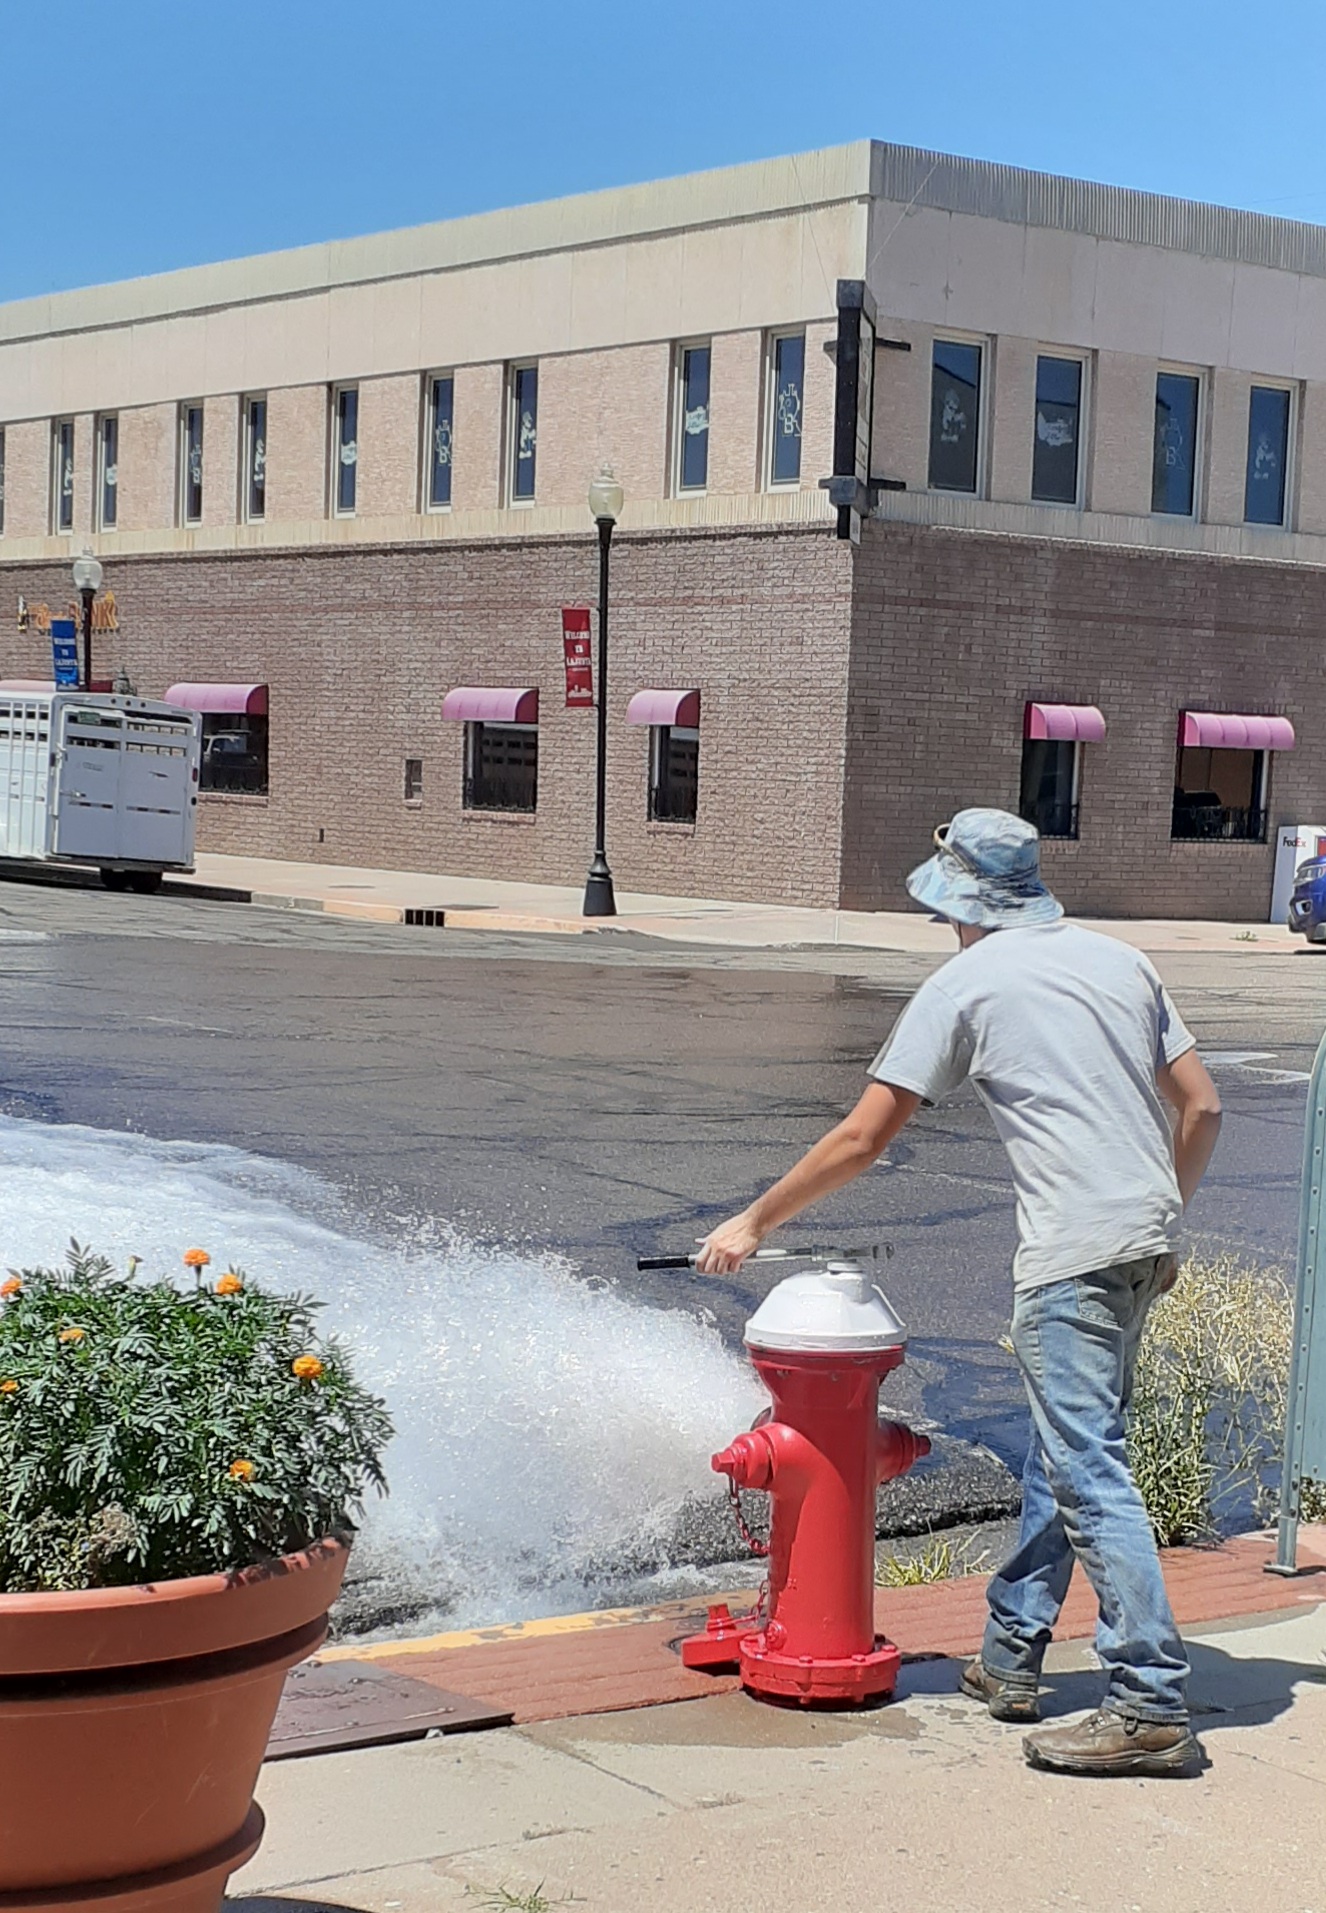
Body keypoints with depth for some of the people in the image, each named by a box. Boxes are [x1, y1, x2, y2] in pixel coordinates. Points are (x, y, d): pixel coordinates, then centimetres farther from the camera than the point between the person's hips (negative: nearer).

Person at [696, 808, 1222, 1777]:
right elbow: (1202, 1108, 14)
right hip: (1147, 1241, 8)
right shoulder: (1120, 960, 16)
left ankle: (1152, 1705, -9)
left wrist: (753, 1223, 9)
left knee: (1091, 1473, -7)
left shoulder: (965, 984, -1)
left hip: (1074, 1253, -8)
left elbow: (861, 1140, -1)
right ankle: (1010, 1659, 26)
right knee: (1060, 1452, 17)